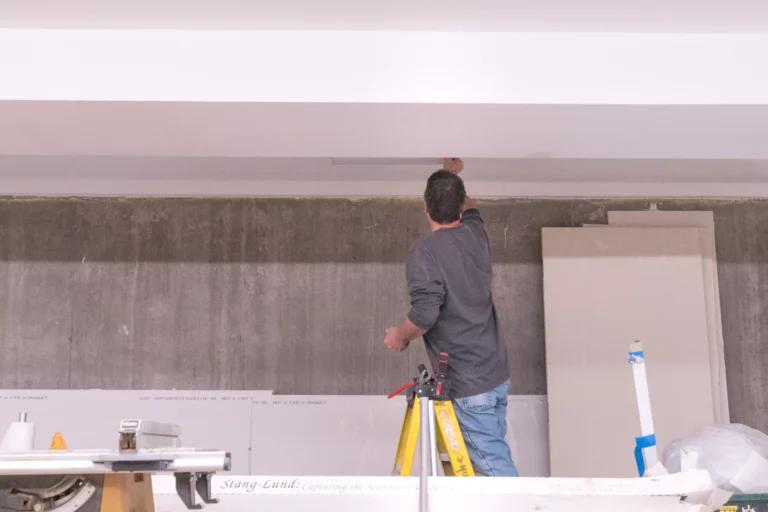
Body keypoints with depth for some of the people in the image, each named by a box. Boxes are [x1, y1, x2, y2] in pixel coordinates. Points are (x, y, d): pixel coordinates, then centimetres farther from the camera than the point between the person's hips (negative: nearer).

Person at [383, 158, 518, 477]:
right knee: (493, 456, 16)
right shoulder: (476, 234, 7)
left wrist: (400, 337, -3)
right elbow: (470, 209, 31)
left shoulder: (425, 250, -14)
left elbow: (425, 313, -23)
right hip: (497, 374, 8)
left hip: (468, 383, -7)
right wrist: (454, 177, 47)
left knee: (493, 466, -3)